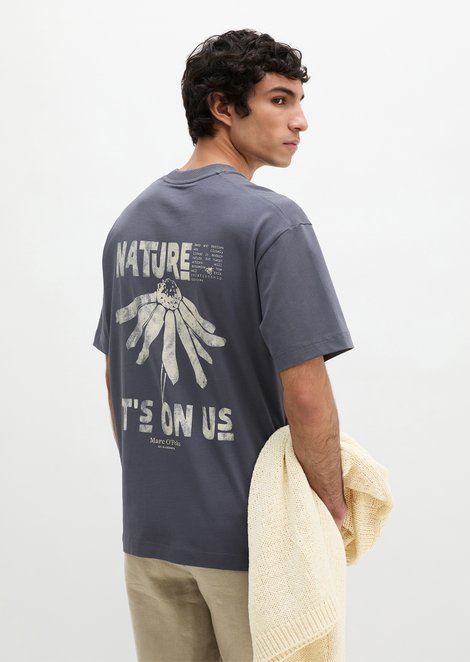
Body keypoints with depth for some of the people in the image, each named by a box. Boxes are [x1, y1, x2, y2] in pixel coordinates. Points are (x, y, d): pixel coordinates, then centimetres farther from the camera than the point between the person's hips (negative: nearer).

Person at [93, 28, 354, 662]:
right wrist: (334, 509, -6)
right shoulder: (273, 221, -15)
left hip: (149, 531, 7)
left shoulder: (130, 221, 7)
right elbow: (305, 394, -19)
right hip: (253, 535, -6)